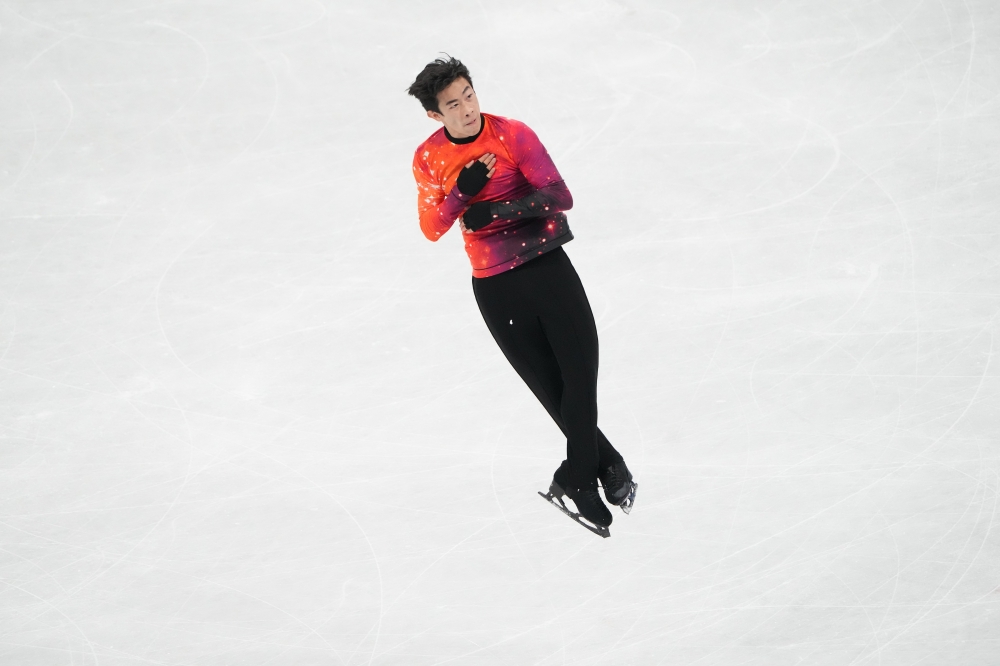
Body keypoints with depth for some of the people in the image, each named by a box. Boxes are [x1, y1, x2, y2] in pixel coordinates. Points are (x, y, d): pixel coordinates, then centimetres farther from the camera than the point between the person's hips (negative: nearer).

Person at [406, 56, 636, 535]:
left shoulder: (511, 135, -9)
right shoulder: (429, 159, 0)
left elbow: (560, 197, -13)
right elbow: (432, 228, 2)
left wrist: (495, 211, -22)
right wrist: (462, 191, -16)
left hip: (548, 268, -1)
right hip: (495, 288, 2)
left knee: (580, 376, -5)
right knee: (551, 389, 4)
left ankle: (577, 477, 12)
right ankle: (608, 469, 19)